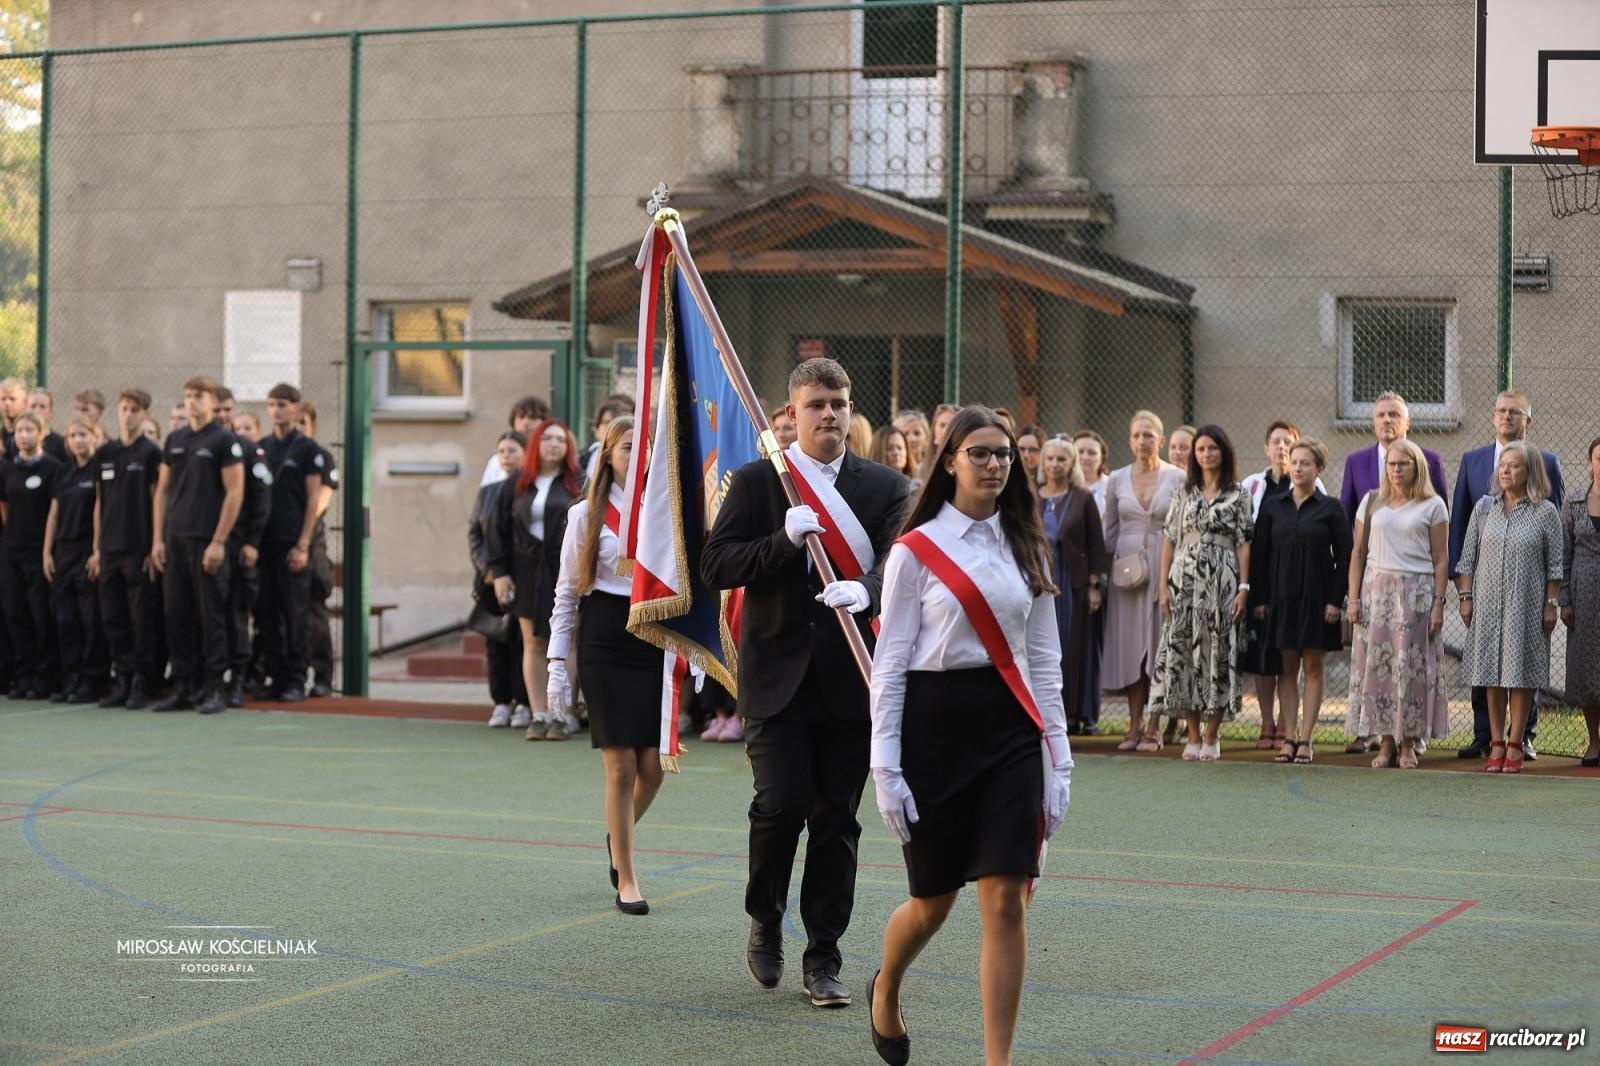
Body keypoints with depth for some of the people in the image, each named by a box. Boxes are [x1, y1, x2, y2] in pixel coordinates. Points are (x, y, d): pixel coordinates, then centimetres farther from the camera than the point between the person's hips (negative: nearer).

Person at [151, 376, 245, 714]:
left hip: (207, 542, -6)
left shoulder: (224, 441, -4)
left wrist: (218, 541, -14)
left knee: (211, 618, -2)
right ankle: (183, 688, 13)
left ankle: (212, 689, 3)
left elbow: (234, 493, -9)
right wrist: (157, 539, 7)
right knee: (177, 617, 6)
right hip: (175, 541, 6)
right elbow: (163, 490, 14)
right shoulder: (174, 441, 12)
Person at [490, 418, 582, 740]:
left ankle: (562, 715, 0)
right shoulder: (519, 487, 10)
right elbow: (501, 531, 10)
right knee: (533, 644, 4)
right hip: (527, 574, 3)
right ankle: (539, 715, 7)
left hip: (565, 572, -3)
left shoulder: (579, 485, 3)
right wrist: (500, 572, 3)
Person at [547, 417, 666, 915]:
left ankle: (620, 834, 30)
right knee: (621, 766, -4)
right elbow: (567, 592, 5)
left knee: (653, 765, -3)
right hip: (605, 643, -2)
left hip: (658, 640, 2)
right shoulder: (586, 515, 4)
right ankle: (627, 880, 8)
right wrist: (557, 663, 0)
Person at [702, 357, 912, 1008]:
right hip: (777, 674, -1)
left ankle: (824, 959, 14)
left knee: (837, 819, 4)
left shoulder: (885, 487, 8)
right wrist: (785, 540, -17)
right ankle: (765, 923, 16)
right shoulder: (756, 482, 5)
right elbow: (714, 567, -3)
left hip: (851, 677, 1)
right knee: (780, 803, -11)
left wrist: (865, 590, -27)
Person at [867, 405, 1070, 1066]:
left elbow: (1044, 659, 11)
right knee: (934, 899, 8)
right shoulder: (916, 550, -3)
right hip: (935, 722, -3)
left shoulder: (1025, 548, 9)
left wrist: (1058, 758, 5)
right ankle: (885, 990, 41)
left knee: (1006, 899, -7)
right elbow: (890, 663, -4)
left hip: (1009, 727, 3)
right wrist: (886, 767, -9)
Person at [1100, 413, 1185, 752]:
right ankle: (1134, 726, 6)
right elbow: (1109, 532, 14)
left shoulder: (1177, 479, 1)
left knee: (1159, 645, -2)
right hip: (1127, 569, 3)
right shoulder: (1116, 481, 9)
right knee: (1129, 646, 2)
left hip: (1165, 567, -3)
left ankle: (1154, 728, 2)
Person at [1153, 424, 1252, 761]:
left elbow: (1244, 544, 0)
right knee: (1182, 651, -2)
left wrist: (1243, 588, -8)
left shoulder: (1238, 496, 4)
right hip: (1185, 579, 2)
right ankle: (1193, 736, 7)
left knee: (1218, 653, -3)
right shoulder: (1183, 494, 11)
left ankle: (1211, 737, 5)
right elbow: (1169, 541, 9)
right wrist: (1164, 586, 1)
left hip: (1222, 582, -2)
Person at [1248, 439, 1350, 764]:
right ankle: (1288, 738, 6)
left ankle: (1305, 739, 4)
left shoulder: (1330, 508, 1)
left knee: (1314, 668, 1)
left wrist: (1336, 600, -8)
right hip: (1281, 597, 2)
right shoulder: (1272, 506, 7)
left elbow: (1344, 556, -1)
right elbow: (1259, 553, 7)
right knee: (1288, 668, 4)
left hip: (1316, 598, -2)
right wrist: (1258, 598, 0)